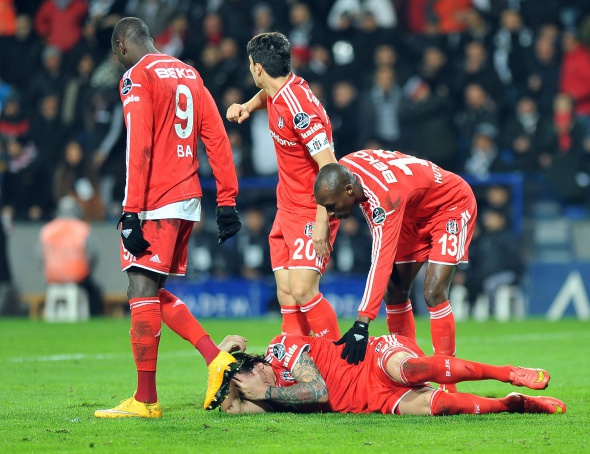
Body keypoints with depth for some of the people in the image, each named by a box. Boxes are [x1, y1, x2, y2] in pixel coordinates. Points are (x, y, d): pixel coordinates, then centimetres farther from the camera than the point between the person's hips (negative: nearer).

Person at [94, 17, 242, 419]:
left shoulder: (137, 77, -7)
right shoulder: (189, 74, 17)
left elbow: (139, 149, -16)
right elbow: (217, 139, 14)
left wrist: (131, 214, -17)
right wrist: (227, 202, 15)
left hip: (157, 204, -8)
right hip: (189, 200, 8)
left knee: (143, 290, -6)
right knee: (153, 293, 16)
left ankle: (146, 400, -6)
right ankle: (216, 358, 6)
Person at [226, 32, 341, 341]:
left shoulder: (299, 108, -24)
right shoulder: (279, 91, 2)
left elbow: (329, 167, -26)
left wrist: (321, 222, -27)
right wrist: (248, 106, 10)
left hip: (311, 213, -9)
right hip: (287, 209, 9)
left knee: (302, 291, -18)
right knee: (285, 293, 3)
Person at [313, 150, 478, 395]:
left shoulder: (385, 197, -41)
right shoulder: (344, 168, -18)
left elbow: (381, 262, -45)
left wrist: (361, 325, -48)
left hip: (451, 206, -9)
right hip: (416, 212, 9)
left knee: (433, 294, -20)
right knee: (394, 291, 3)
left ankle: (447, 386, -16)